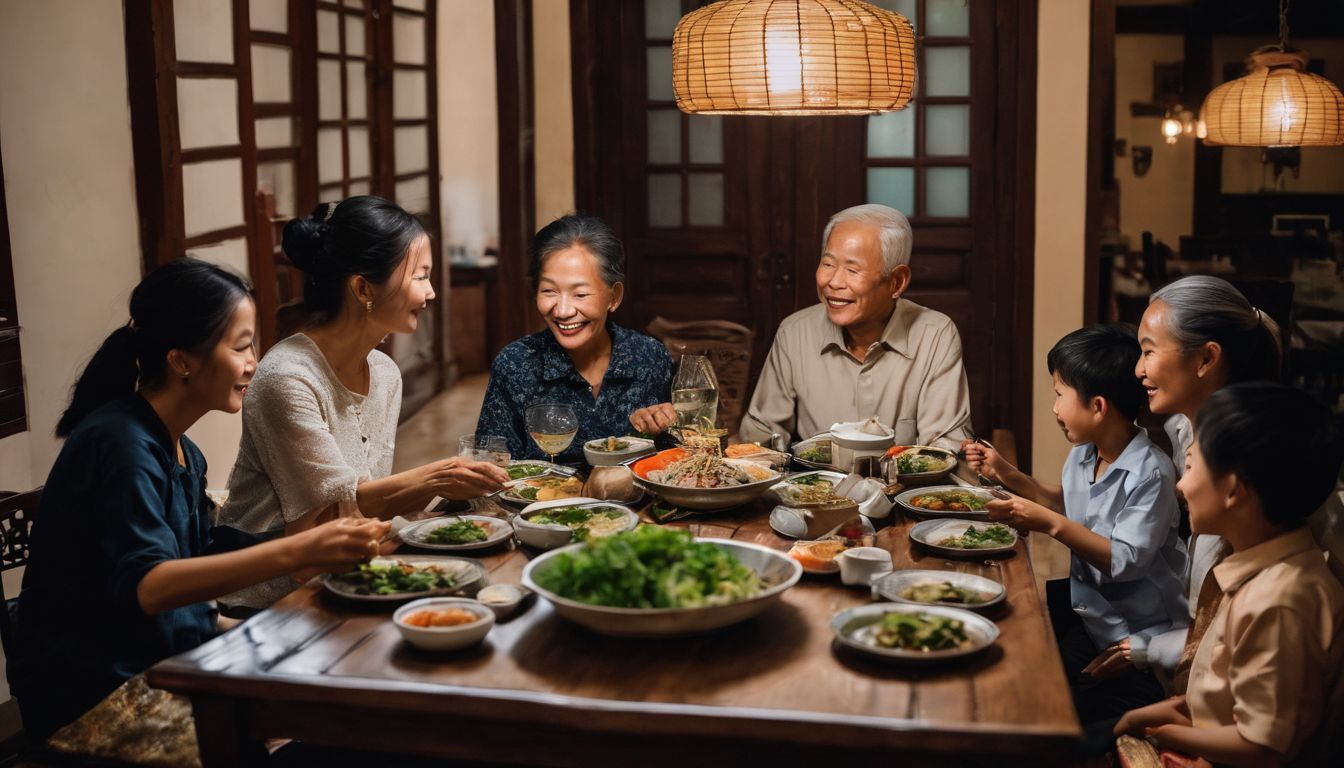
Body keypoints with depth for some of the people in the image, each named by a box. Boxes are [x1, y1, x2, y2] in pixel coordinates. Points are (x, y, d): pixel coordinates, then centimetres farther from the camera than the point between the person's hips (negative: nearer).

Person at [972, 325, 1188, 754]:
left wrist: (1051, 525, -30)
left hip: (1134, 637, -8)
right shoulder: (1082, 454, 3)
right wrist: (1011, 477, 12)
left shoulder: (1151, 473, -21)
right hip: (1084, 607, 8)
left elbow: (1126, 561, -26)